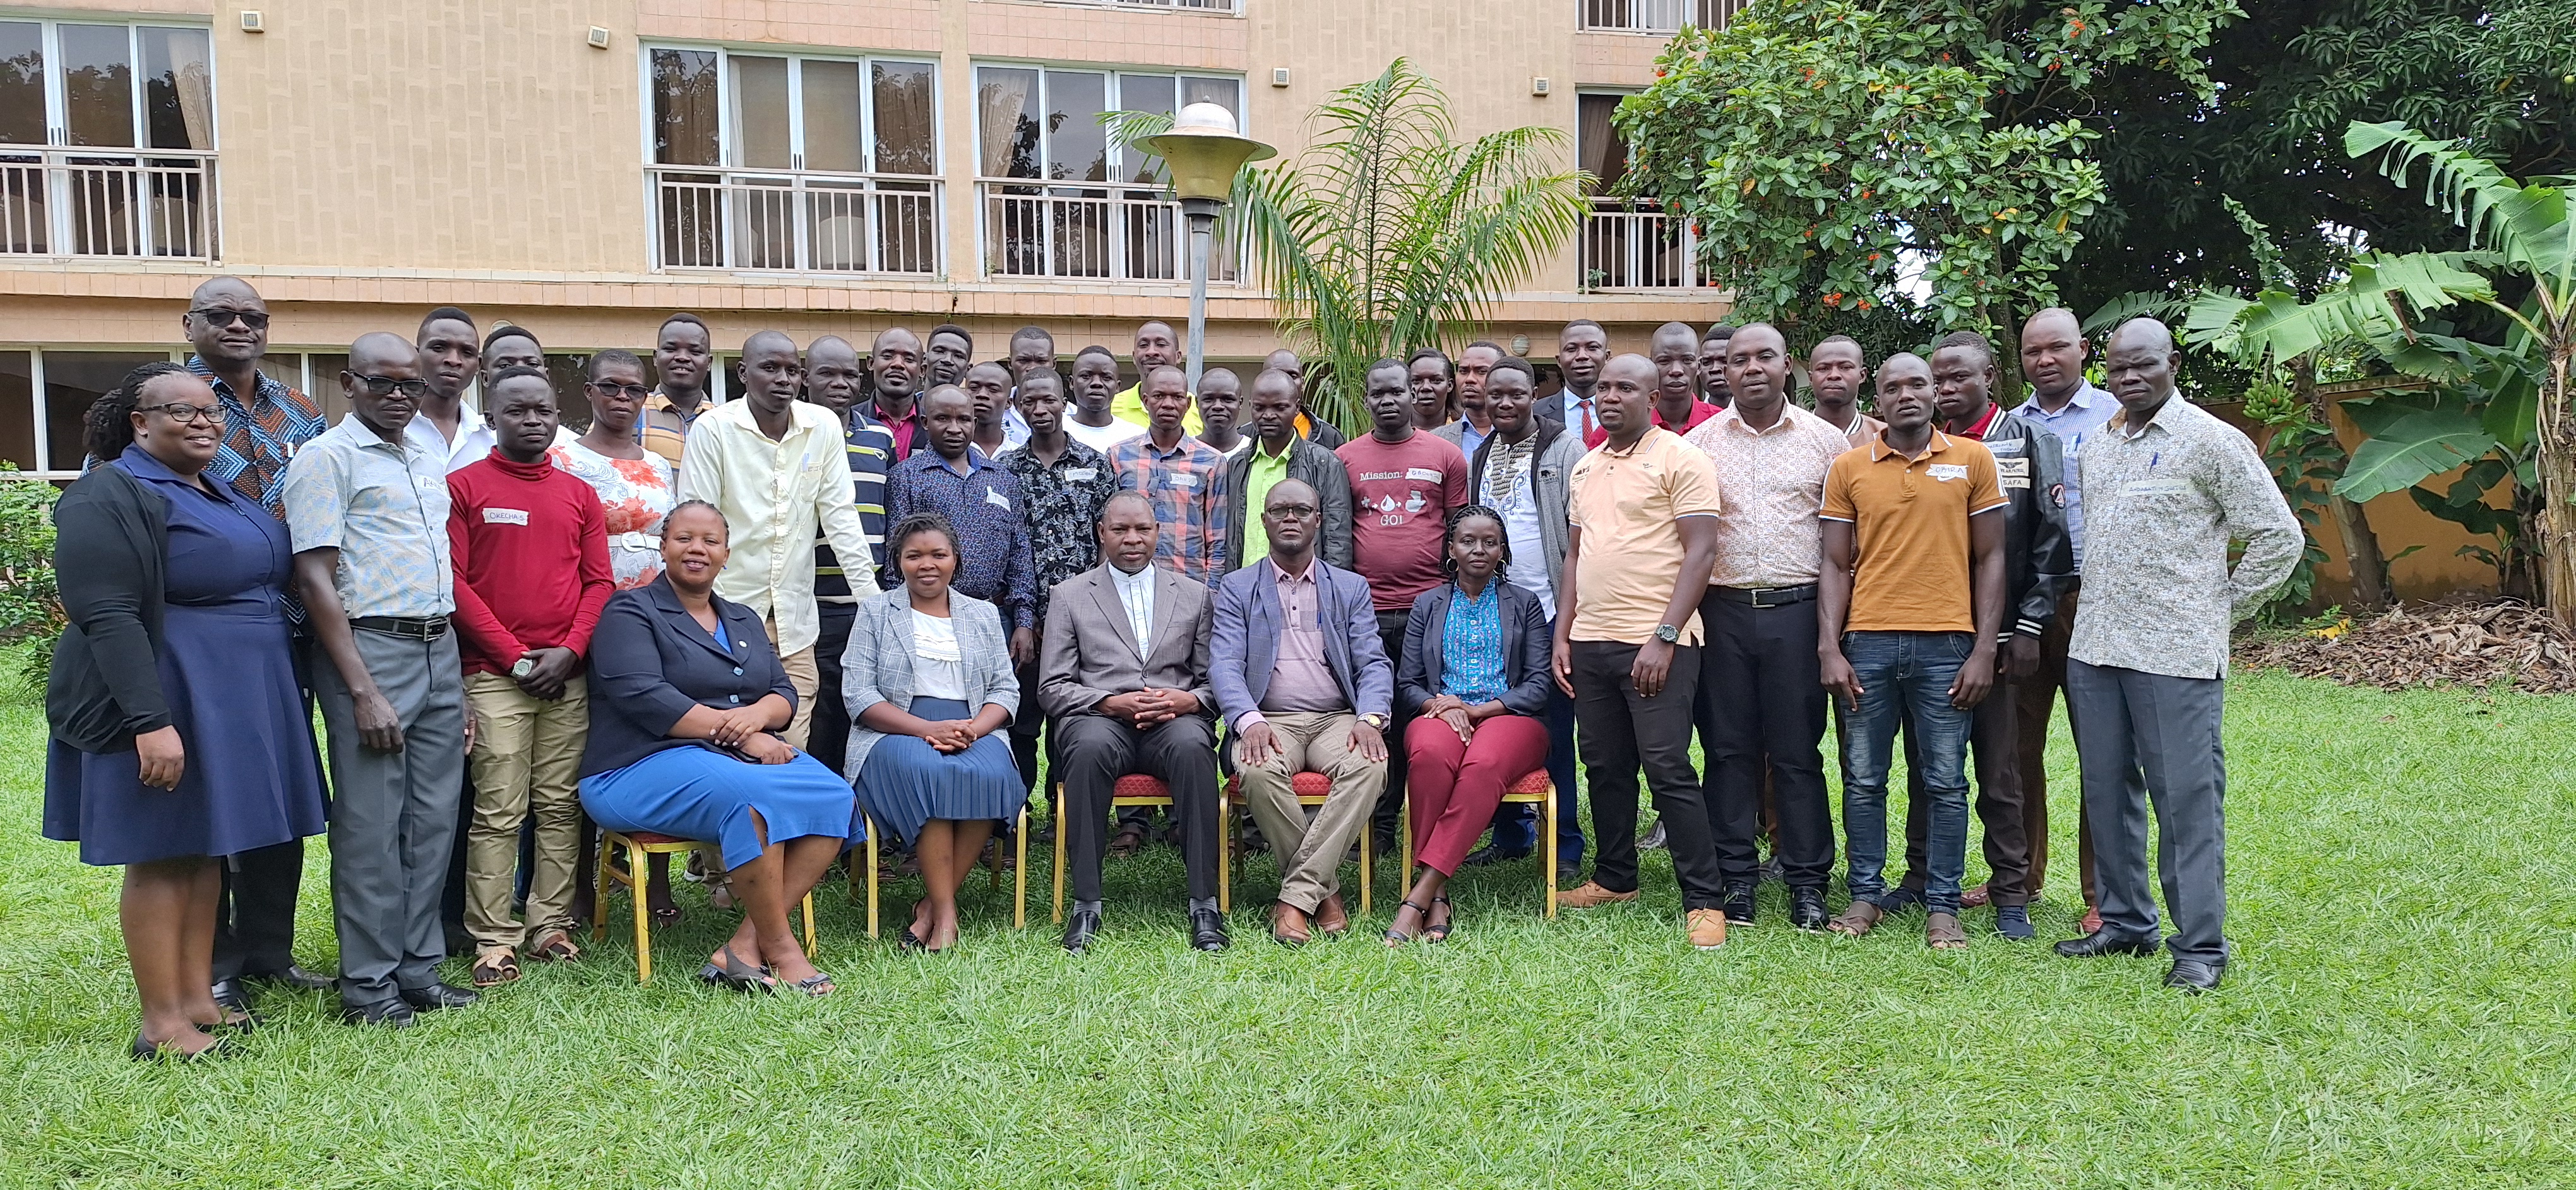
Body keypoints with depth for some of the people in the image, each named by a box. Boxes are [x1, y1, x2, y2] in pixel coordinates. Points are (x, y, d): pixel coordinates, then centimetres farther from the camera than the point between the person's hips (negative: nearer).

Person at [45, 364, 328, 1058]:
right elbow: (107, 617, -20)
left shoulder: (221, 496, 15)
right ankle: (163, 1024, 5)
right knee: (161, 855, -2)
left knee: (206, 849, 12)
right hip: (165, 705, -9)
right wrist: (152, 720, -27)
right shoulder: (112, 496, -12)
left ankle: (199, 999, 20)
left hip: (232, 703, 9)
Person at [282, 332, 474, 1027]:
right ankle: (368, 986, 7)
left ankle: (420, 970, 18)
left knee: (433, 821, 9)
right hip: (371, 649, -7)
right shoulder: (327, 459, -5)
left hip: (440, 651, 7)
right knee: (371, 827, -2)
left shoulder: (431, 463, 17)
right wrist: (363, 692, -17)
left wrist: (457, 670, 15)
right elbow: (315, 580, -11)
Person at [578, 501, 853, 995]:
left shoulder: (744, 621, 23)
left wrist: (758, 714, -12)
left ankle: (745, 948, -23)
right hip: (648, 767, -7)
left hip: (746, 756, 7)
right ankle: (779, 948, -23)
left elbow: (785, 693, 14)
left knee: (834, 797, -20)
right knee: (756, 797, -36)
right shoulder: (630, 611, 2)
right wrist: (735, 731, -17)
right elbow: (644, 696, -13)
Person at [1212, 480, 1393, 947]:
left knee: (1369, 766, -32)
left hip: (1337, 720, 1)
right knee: (1257, 771, -35)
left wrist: (1370, 718, -14)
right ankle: (1325, 890, -19)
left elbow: (1374, 663, 8)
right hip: (1269, 722, -1)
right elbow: (1224, 665, -1)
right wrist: (1248, 721, -21)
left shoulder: (1351, 588, 18)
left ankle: (1296, 896, -28)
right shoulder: (1236, 589, 13)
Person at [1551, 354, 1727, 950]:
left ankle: (1704, 900, -1)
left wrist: (1664, 638, -17)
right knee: (1605, 767, 13)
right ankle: (1615, 879, 27)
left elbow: (1700, 552, -11)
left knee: (1669, 769, -8)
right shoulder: (1585, 468, 17)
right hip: (1590, 641, 7)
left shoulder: (1680, 459, -5)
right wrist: (1562, 636, 12)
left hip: (1657, 643, -7)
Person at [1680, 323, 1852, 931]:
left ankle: (1808, 881, 10)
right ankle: (1735, 878, 15)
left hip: (1797, 608, -1)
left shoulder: (1825, 441, 5)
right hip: (1723, 611, 1)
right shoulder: (1700, 442, 7)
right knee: (1729, 749, 6)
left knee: (1797, 752, 2)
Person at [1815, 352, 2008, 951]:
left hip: (1946, 643, -1)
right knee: (1863, 778, 6)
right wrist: (1829, 649, -2)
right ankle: (1866, 894, 18)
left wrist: (1984, 650, -2)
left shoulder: (1971, 460, 4)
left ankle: (1942, 906, 14)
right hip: (1868, 643, 1)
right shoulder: (1848, 468, 7)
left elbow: (1990, 558, 5)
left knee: (1946, 782, 4)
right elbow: (1835, 565, 7)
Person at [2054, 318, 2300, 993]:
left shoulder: (2212, 442, -4)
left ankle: (2200, 946, 4)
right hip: (2094, 648, 6)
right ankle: (2125, 922, 23)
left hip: (2176, 655, -6)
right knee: (2107, 792, 11)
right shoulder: (2095, 447, 14)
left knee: (2188, 798, -3)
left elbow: (2280, 538, -3)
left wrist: (2222, 609, 0)